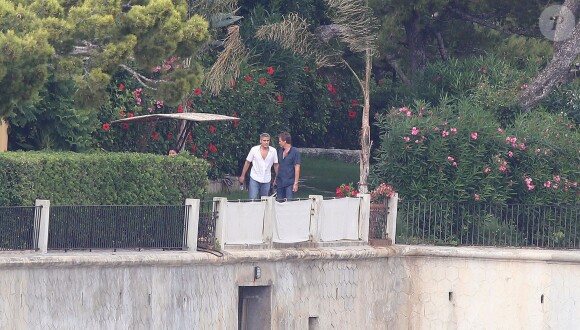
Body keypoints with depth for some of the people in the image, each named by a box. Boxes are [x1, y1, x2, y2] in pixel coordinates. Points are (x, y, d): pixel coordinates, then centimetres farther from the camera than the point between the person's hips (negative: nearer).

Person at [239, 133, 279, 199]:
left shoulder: (273, 151, -3)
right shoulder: (254, 150, -7)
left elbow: (276, 165, 6)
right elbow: (247, 163, 1)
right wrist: (242, 176, 1)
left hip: (266, 180, 2)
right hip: (254, 179, -2)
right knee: (253, 199, -9)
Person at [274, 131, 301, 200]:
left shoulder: (295, 152, -9)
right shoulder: (280, 151, 10)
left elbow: (297, 168, -10)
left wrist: (296, 183, -14)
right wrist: (275, 179, 17)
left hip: (290, 183, -6)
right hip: (280, 182, 6)